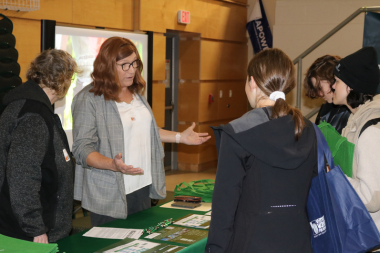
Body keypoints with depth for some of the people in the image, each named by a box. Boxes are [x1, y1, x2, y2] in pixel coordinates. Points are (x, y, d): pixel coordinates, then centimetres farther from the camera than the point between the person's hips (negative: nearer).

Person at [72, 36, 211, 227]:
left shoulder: (136, 93, 11)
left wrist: (180, 137, 16)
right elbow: (82, 150, -16)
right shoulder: (89, 99, -12)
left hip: (142, 187, 7)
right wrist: (112, 164, -33)